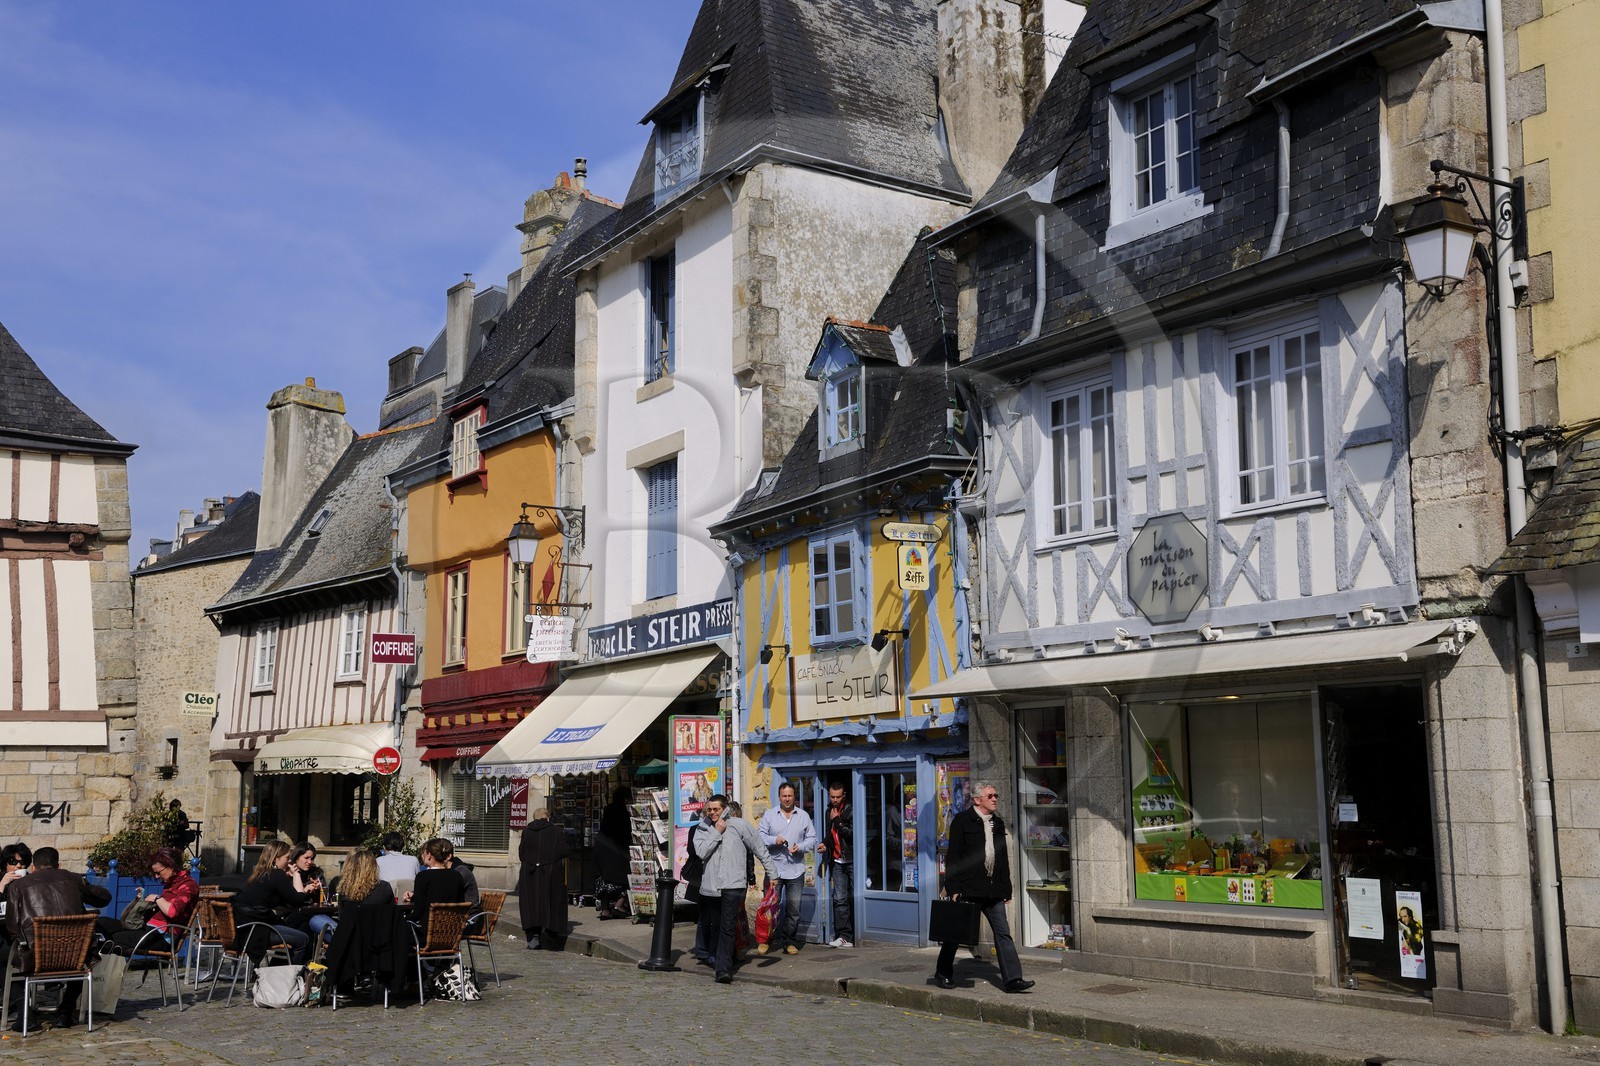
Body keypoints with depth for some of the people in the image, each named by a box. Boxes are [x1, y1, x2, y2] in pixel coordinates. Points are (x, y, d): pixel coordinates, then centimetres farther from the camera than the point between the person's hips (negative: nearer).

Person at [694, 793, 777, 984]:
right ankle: (717, 958, 36)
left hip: (733, 885, -4)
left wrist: (772, 873, 10)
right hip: (711, 886, 4)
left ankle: (723, 968, -20)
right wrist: (717, 832, -7)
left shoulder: (739, 825, 3)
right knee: (719, 926, 17)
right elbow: (701, 852, -7)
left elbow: (759, 850, 9)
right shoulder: (704, 830, 11)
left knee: (728, 927, -14)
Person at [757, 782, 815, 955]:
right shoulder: (769, 815, 6)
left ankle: (790, 942, 13)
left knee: (794, 907, 4)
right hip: (774, 868, -2)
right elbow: (760, 835, 3)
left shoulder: (803, 816, 10)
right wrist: (774, 840, -14)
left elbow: (812, 838, 9)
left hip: (795, 869, 2)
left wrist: (800, 847, -9)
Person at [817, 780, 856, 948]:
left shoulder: (850, 811, -7)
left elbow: (852, 834, -16)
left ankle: (857, 935, 7)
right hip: (837, 862, 5)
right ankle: (844, 936, -1)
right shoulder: (828, 812, 14)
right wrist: (824, 844, 8)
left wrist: (837, 820, -14)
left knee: (854, 898, -1)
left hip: (851, 860, -5)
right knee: (839, 899, -1)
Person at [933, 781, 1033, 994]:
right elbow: (953, 856, -9)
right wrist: (954, 889, -13)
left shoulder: (998, 823, 14)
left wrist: (1006, 888, 14)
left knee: (1003, 932, -2)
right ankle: (943, 974, 22)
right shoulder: (962, 821, -6)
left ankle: (1012, 979, -4)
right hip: (968, 888, -5)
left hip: (993, 889, 5)